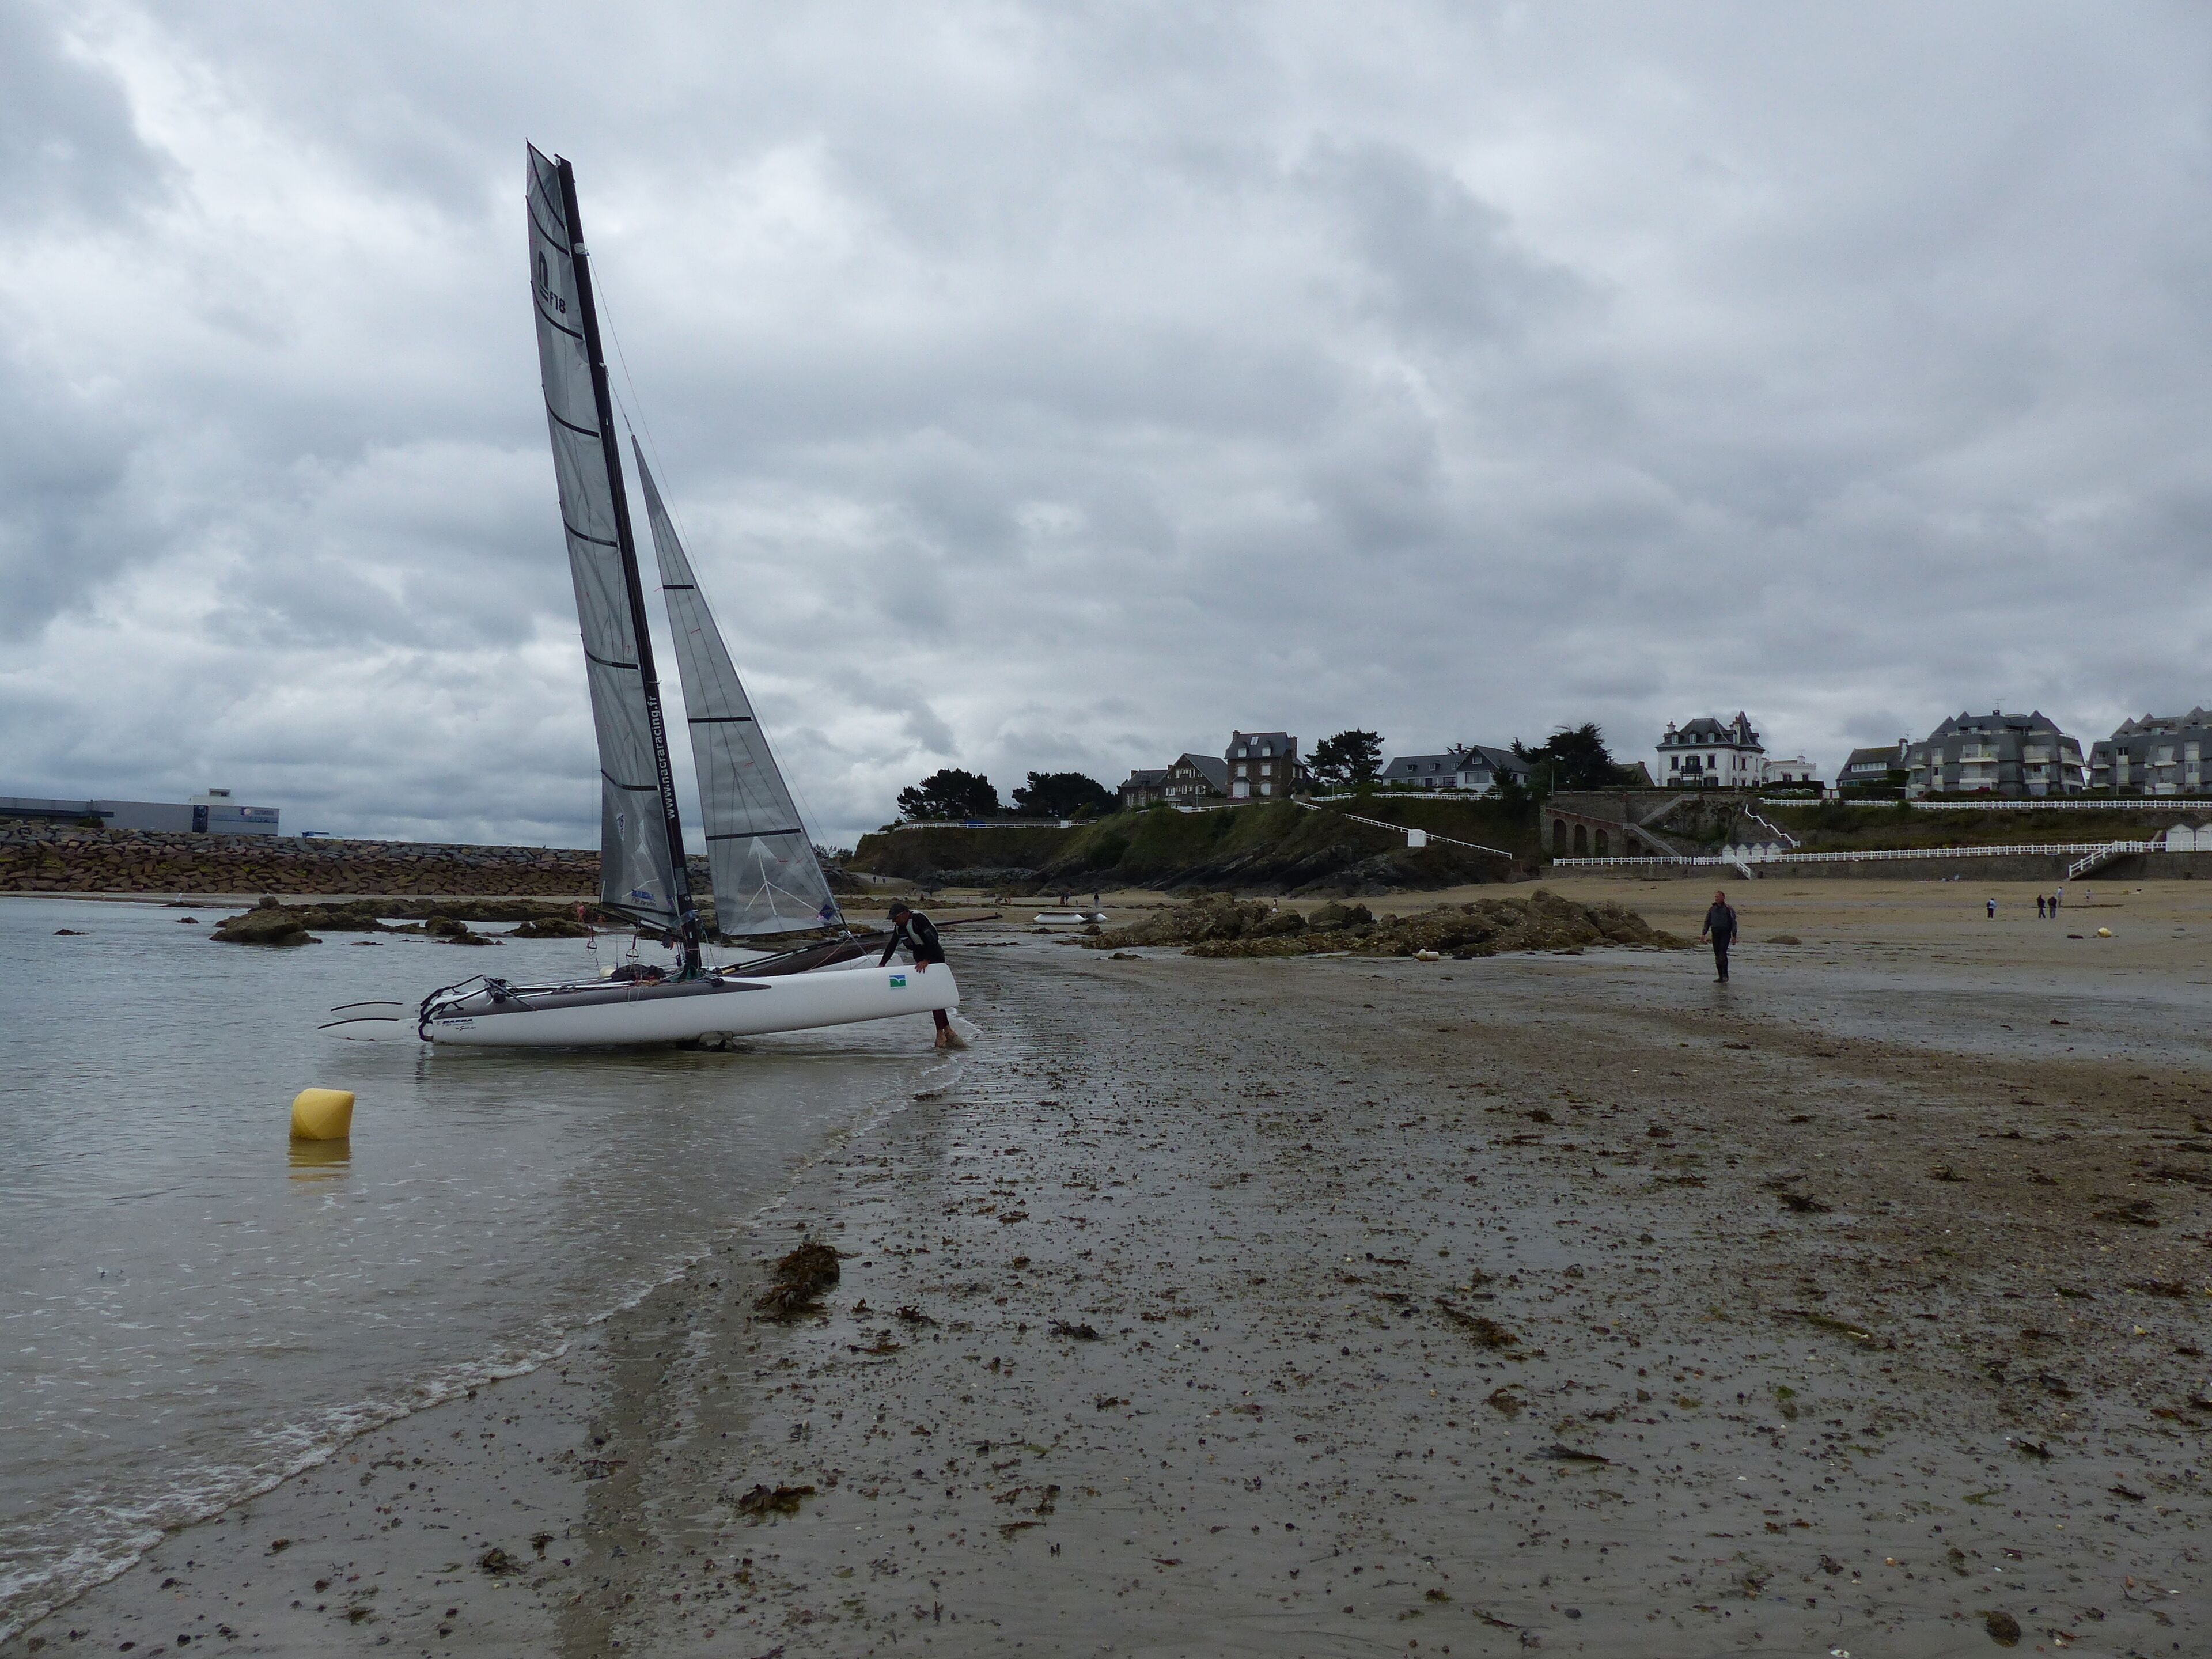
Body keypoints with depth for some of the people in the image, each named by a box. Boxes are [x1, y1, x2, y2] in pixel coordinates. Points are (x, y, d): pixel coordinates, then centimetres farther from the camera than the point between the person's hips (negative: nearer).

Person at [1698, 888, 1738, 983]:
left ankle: (1725, 976, -11)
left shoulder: (1728, 909, -1)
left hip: (1725, 933, -5)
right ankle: (1721, 977, 9)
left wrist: (1734, 936, -8)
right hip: (1715, 934, 5)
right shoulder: (1712, 909, 14)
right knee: (1717, 955, 4)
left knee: (1722, 953, -16)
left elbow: (1733, 922, -2)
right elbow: (1707, 922, 19)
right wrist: (1703, 934, 10)